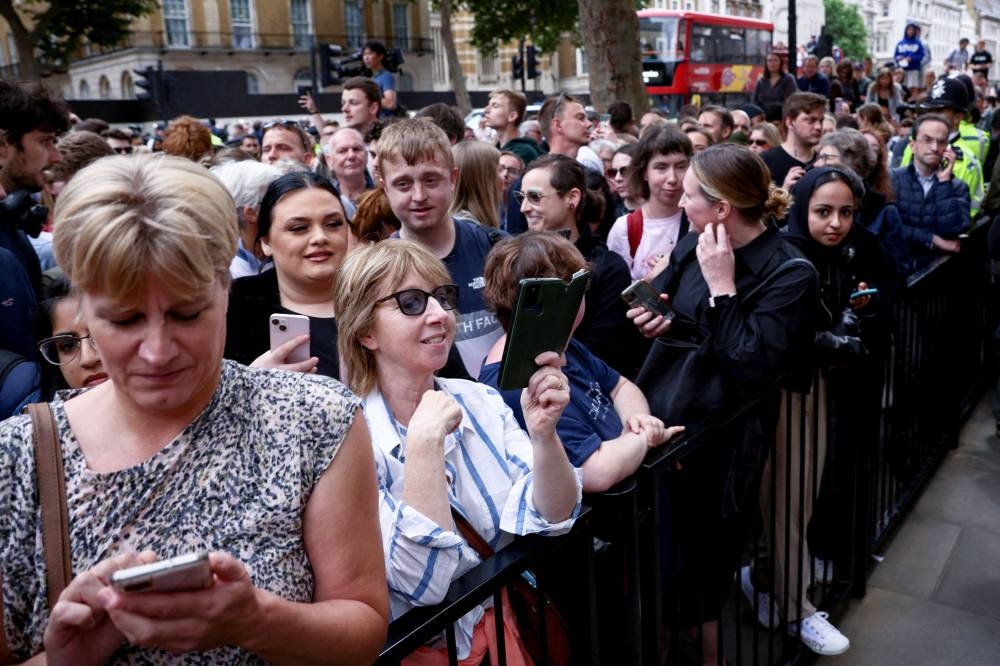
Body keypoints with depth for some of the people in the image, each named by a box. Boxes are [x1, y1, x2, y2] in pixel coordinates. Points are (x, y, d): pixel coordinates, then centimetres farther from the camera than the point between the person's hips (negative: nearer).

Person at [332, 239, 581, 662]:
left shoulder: (482, 402, 1)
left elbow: (552, 518, -5)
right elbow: (422, 582, -21)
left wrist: (543, 433, -21)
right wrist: (425, 441, -26)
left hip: (525, 621, 4)